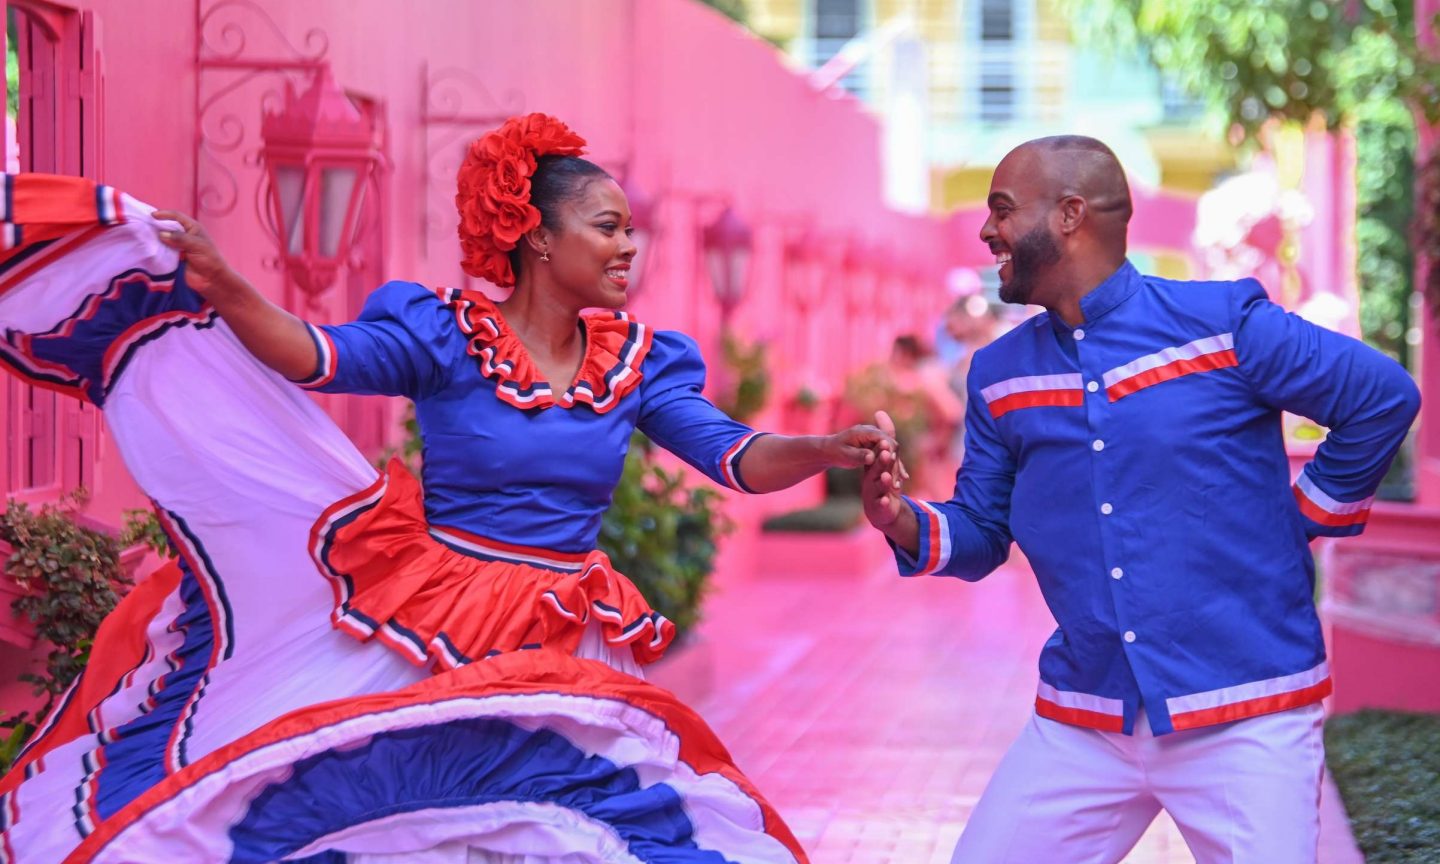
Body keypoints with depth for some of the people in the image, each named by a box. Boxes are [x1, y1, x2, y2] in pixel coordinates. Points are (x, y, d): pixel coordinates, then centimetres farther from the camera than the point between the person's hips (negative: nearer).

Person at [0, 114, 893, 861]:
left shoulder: (637, 362, 2)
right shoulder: (446, 334, -9)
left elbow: (737, 457, -6)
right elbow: (315, 358, -21)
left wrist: (825, 450, -26)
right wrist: (224, 290, -37)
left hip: (563, 652, 3)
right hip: (417, 616, -3)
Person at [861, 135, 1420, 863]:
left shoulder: (1223, 322, -7)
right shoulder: (1000, 375, 8)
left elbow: (1384, 398, -3)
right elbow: (980, 531, 11)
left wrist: (1302, 518, 0)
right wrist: (906, 524, -9)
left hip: (1245, 716, -5)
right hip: (1081, 720, 5)